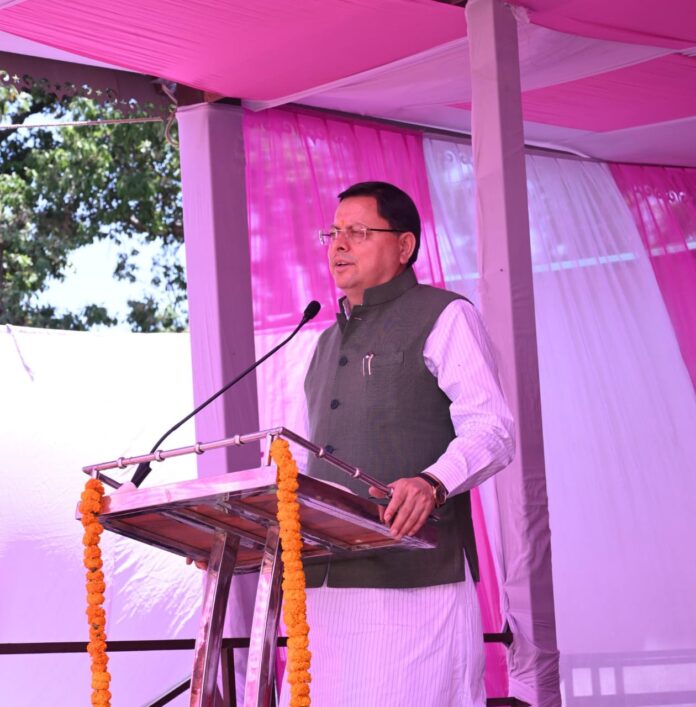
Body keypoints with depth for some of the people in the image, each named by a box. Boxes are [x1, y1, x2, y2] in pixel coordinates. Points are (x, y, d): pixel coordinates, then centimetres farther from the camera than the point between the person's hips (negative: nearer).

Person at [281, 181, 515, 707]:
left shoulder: (443, 318, 2)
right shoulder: (330, 342, 26)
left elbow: (492, 431, -11)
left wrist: (434, 482, -29)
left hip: (416, 574, -7)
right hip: (327, 580, 7)